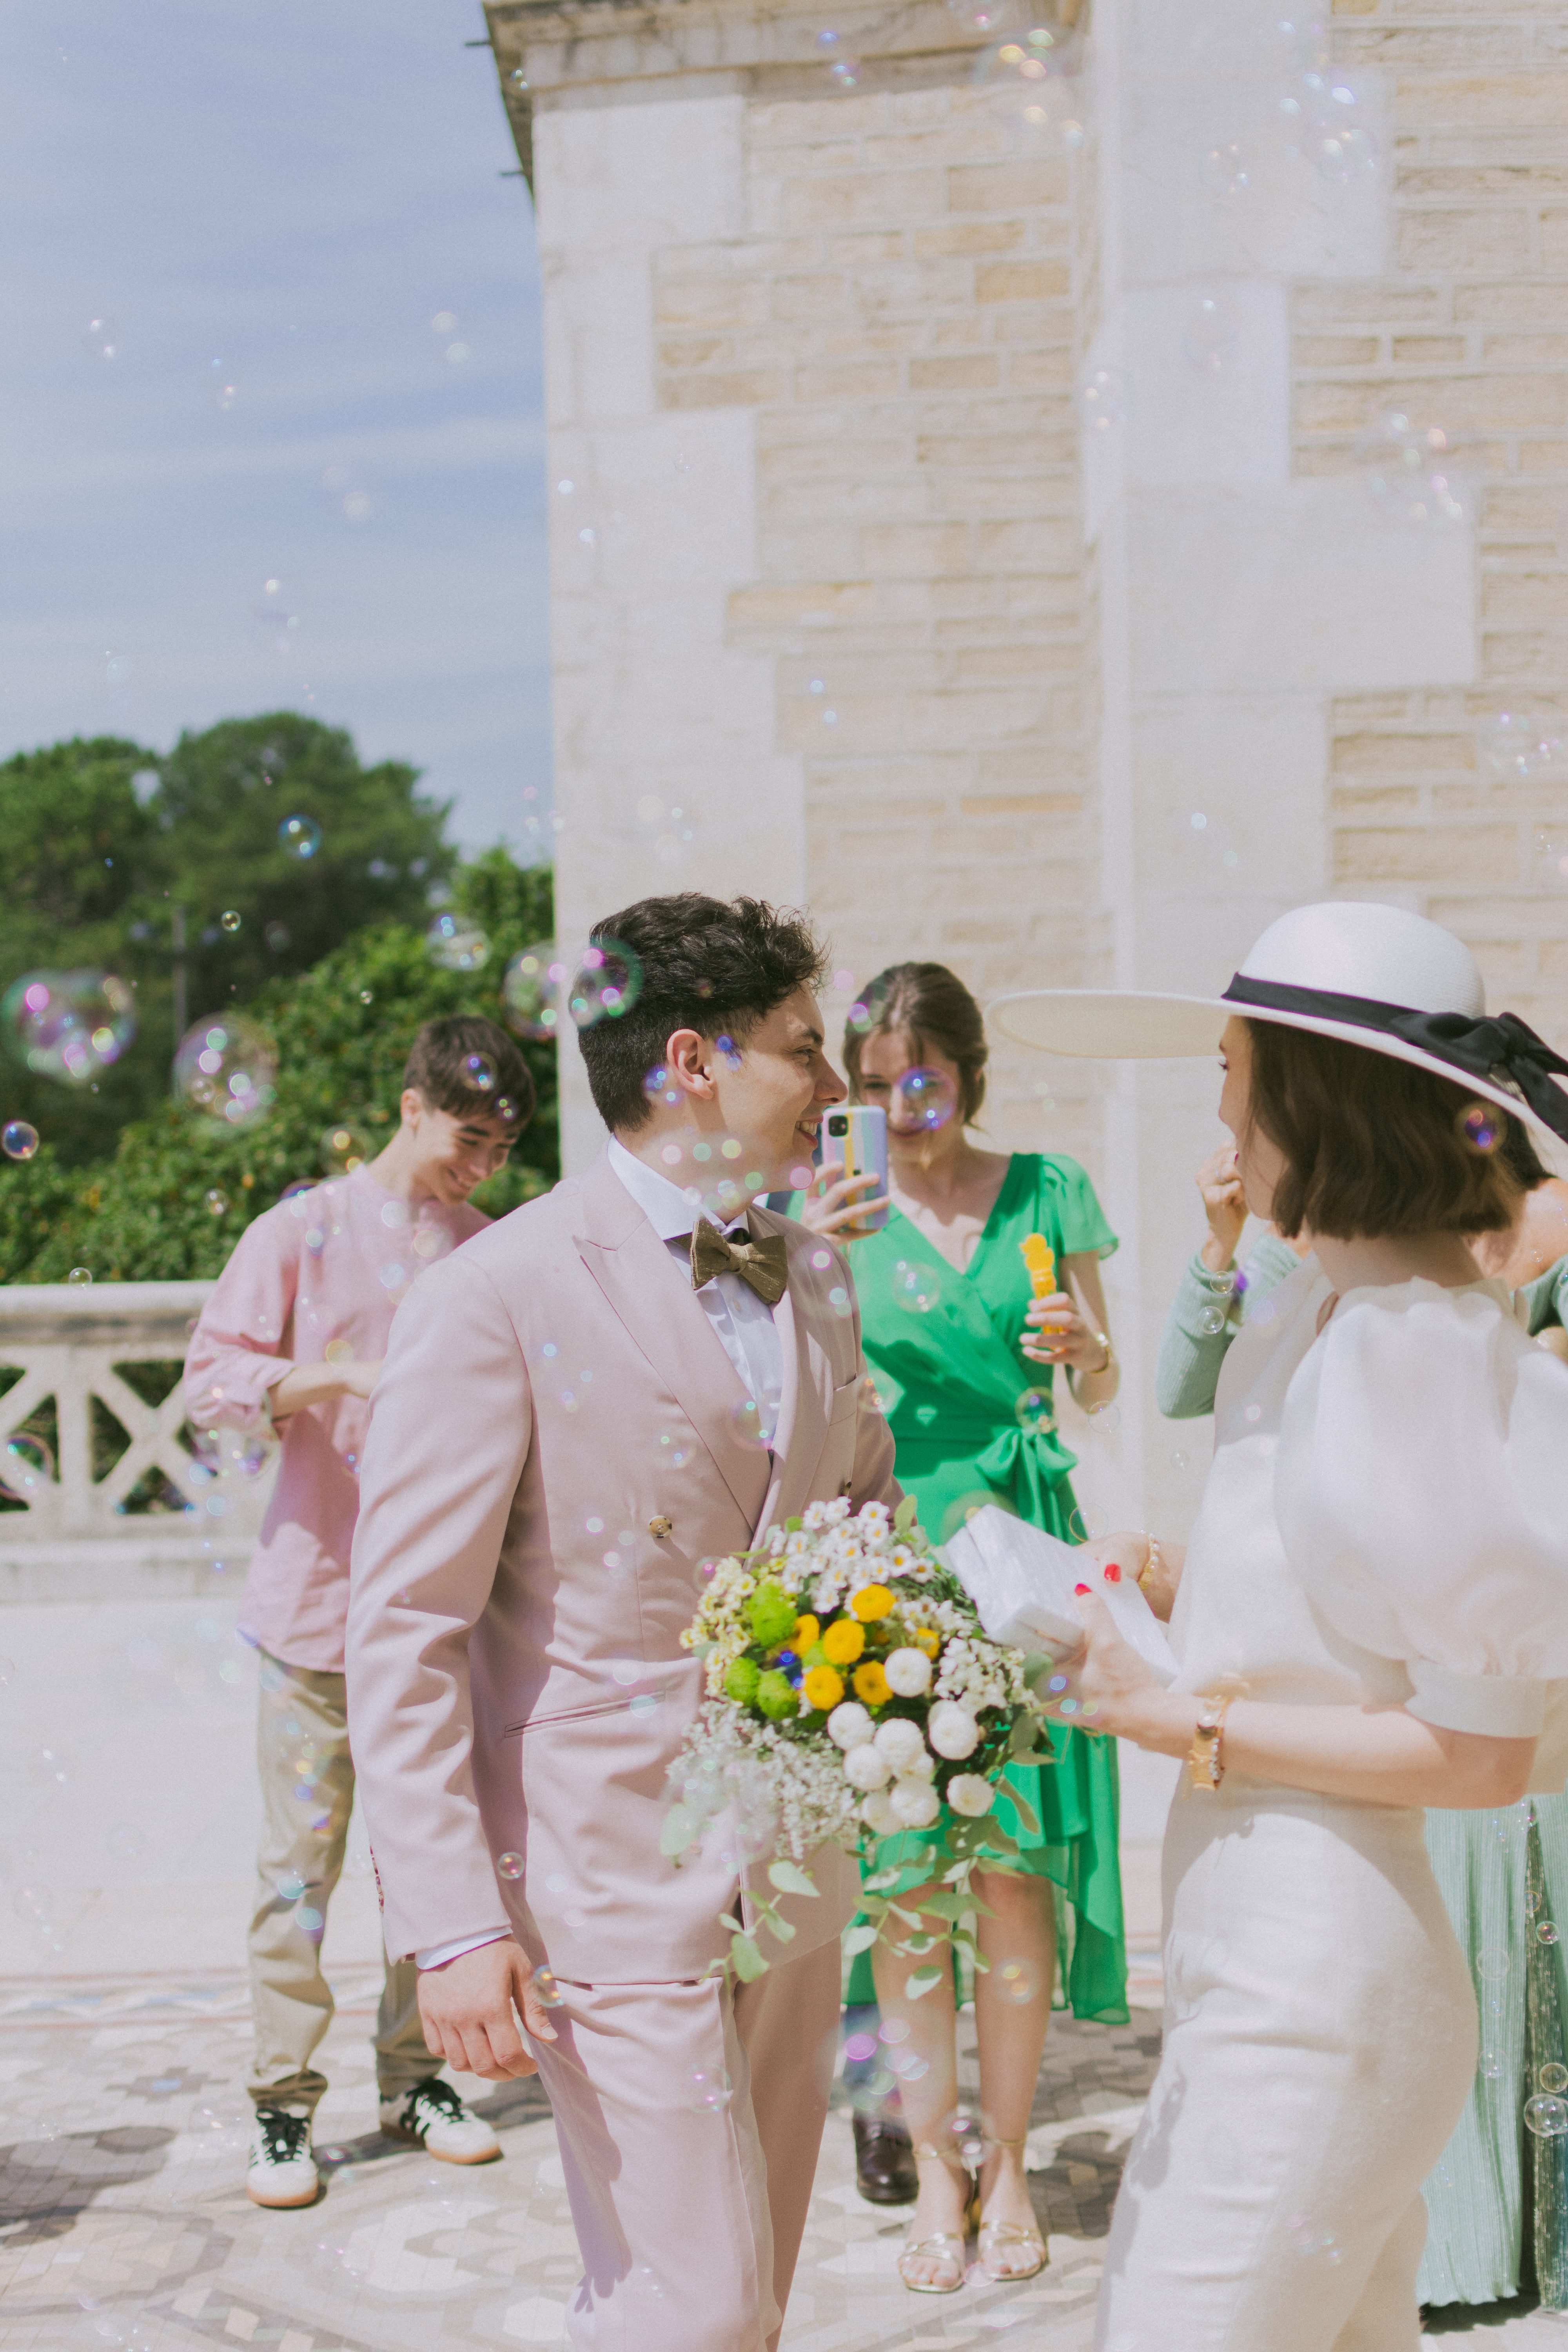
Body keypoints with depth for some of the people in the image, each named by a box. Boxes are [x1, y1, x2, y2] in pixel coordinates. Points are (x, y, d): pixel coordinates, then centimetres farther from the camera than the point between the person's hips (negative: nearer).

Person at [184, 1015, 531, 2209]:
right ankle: (284, 2101, 10)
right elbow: (211, 1380, -5)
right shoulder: (307, 1229, 0)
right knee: (303, 1853, 0)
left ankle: (415, 2076, 21)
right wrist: (348, 1373, -18)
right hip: (319, 1591, -3)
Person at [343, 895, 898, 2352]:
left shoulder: (814, 1276, 9)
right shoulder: (499, 1298, -13)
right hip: (619, 1890, -7)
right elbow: (405, 1640, -13)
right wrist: (452, 1927, -17)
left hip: (794, 1882, 7)